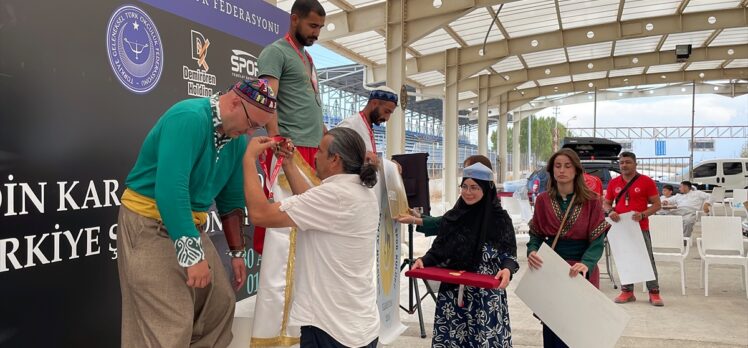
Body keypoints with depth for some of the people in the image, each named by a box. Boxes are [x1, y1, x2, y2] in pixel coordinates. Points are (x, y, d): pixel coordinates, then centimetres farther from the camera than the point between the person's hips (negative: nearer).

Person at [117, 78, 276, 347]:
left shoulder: (237, 140, 4)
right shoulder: (189, 117, -22)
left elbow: (231, 199, 14)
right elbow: (170, 188, -31)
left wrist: (237, 252, 14)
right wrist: (193, 255, -30)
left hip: (190, 225, 8)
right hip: (149, 223, -8)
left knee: (220, 303, 14)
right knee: (171, 326, -10)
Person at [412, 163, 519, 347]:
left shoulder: (500, 218, -5)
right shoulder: (451, 217, 3)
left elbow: (509, 255, -2)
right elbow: (438, 251, 8)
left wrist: (507, 269, -23)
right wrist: (423, 261, -10)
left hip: (486, 296, -3)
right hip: (452, 294, 3)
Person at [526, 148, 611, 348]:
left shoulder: (591, 201, -5)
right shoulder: (543, 200, 2)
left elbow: (597, 240, -9)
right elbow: (536, 235, 4)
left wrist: (586, 263, -27)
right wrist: (532, 252, -18)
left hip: (580, 272, -2)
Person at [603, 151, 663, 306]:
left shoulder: (646, 181, -1)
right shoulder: (613, 183, 8)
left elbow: (656, 204, -1)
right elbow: (606, 203, 15)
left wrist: (642, 214, -17)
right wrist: (610, 212, -7)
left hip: (641, 228, -3)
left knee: (647, 259, 0)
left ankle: (654, 292, 9)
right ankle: (627, 291, 19)